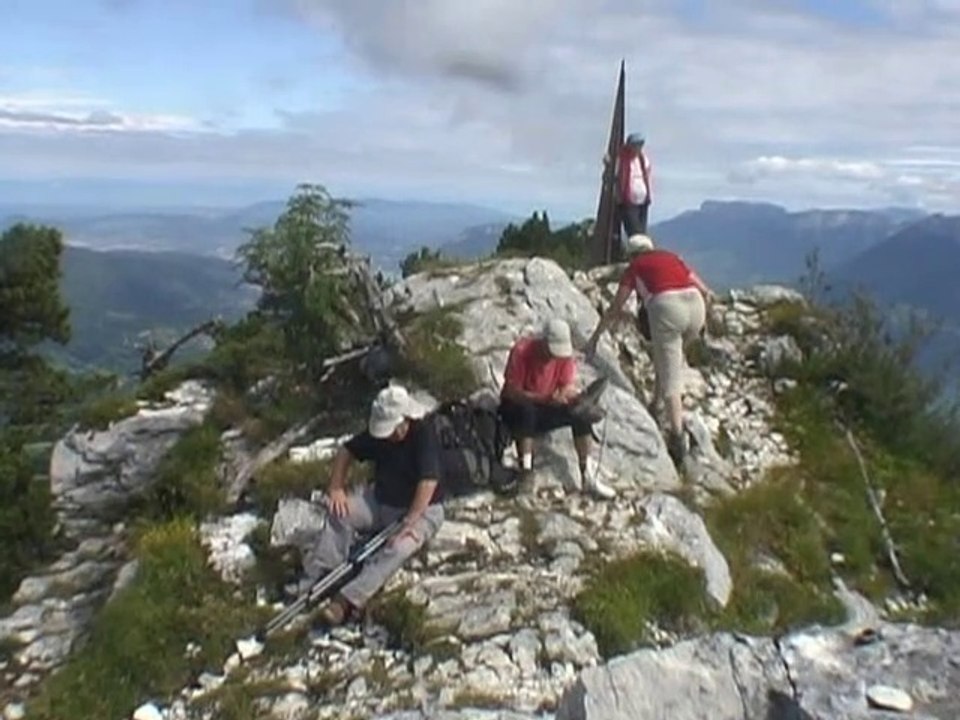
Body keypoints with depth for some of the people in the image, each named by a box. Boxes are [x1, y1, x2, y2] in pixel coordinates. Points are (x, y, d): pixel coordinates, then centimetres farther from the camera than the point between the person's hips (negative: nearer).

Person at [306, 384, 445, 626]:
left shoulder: (425, 434, -24)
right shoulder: (378, 432, -5)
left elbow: (429, 482, -31)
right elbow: (347, 451, 6)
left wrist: (409, 523, -35)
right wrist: (336, 488, -8)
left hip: (421, 509, -5)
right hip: (381, 499, 6)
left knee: (399, 547, -33)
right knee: (340, 510, -19)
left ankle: (348, 600, -38)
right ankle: (317, 576, -20)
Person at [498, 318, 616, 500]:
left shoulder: (565, 353, -10)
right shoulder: (522, 350, -23)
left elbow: (569, 386, -11)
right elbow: (511, 392, -25)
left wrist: (565, 394, -37)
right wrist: (545, 398, -39)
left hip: (546, 410, 4)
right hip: (517, 408, -4)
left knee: (580, 412, -20)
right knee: (527, 410, -38)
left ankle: (589, 477, -16)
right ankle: (526, 470, -31)